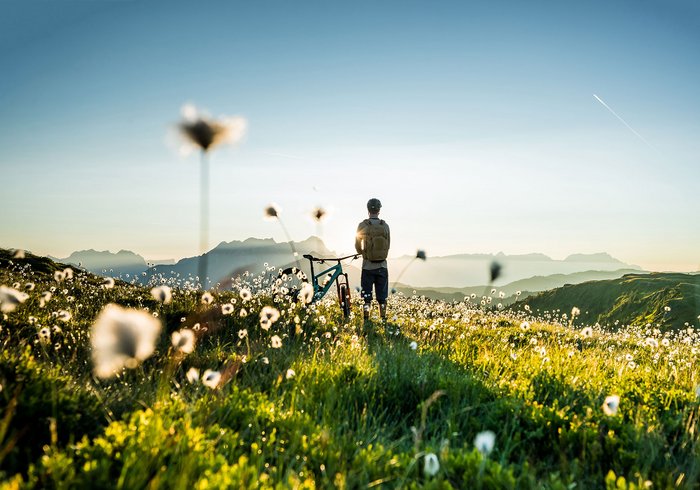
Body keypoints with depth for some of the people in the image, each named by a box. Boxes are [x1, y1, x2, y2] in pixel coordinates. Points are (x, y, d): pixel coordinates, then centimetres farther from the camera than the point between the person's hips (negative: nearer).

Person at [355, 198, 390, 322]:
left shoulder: (363, 225, -8)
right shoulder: (385, 226, -3)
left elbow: (357, 246, 1)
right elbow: (388, 245, 4)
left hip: (368, 266, -2)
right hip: (382, 266, 2)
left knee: (366, 296, 5)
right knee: (382, 297, 10)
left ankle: (366, 320, 5)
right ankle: (383, 319, 12)